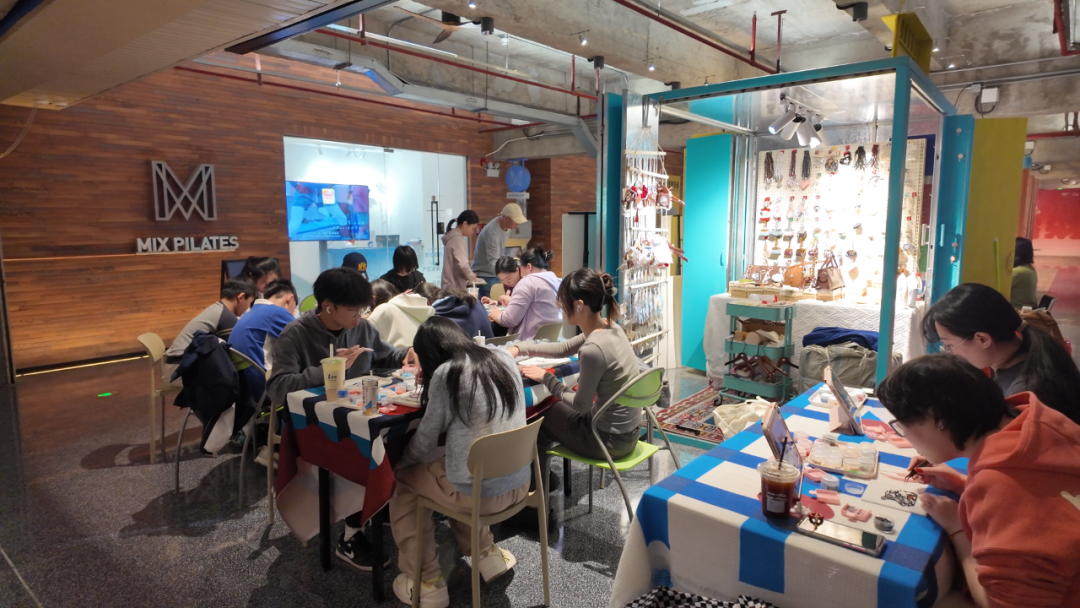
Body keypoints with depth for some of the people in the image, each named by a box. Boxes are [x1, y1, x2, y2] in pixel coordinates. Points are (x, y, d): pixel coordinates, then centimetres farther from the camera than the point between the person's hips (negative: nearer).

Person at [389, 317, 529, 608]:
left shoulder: (446, 373, -14)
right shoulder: (504, 359, 3)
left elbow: (426, 440, -4)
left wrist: (399, 462, 15)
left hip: (479, 493, -6)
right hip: (519, 484, 6)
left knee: (402, 479, 17)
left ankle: (426, 582, 21)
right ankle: (487, 554, 30)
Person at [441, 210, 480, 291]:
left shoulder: (452, 236, 14)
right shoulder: (458, 239, -15)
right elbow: (463, 264, -24)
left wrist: (470, 274, 11)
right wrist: (472, 276, -7)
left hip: (450, 285, 10)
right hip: (455, 287, -10)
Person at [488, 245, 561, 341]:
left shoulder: (528, 282, -11)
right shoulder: (555, 280, 13)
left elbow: (509, 320, -14)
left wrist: (496, 315, 5)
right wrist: (511, 301, 25)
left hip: (534, 340, -9)